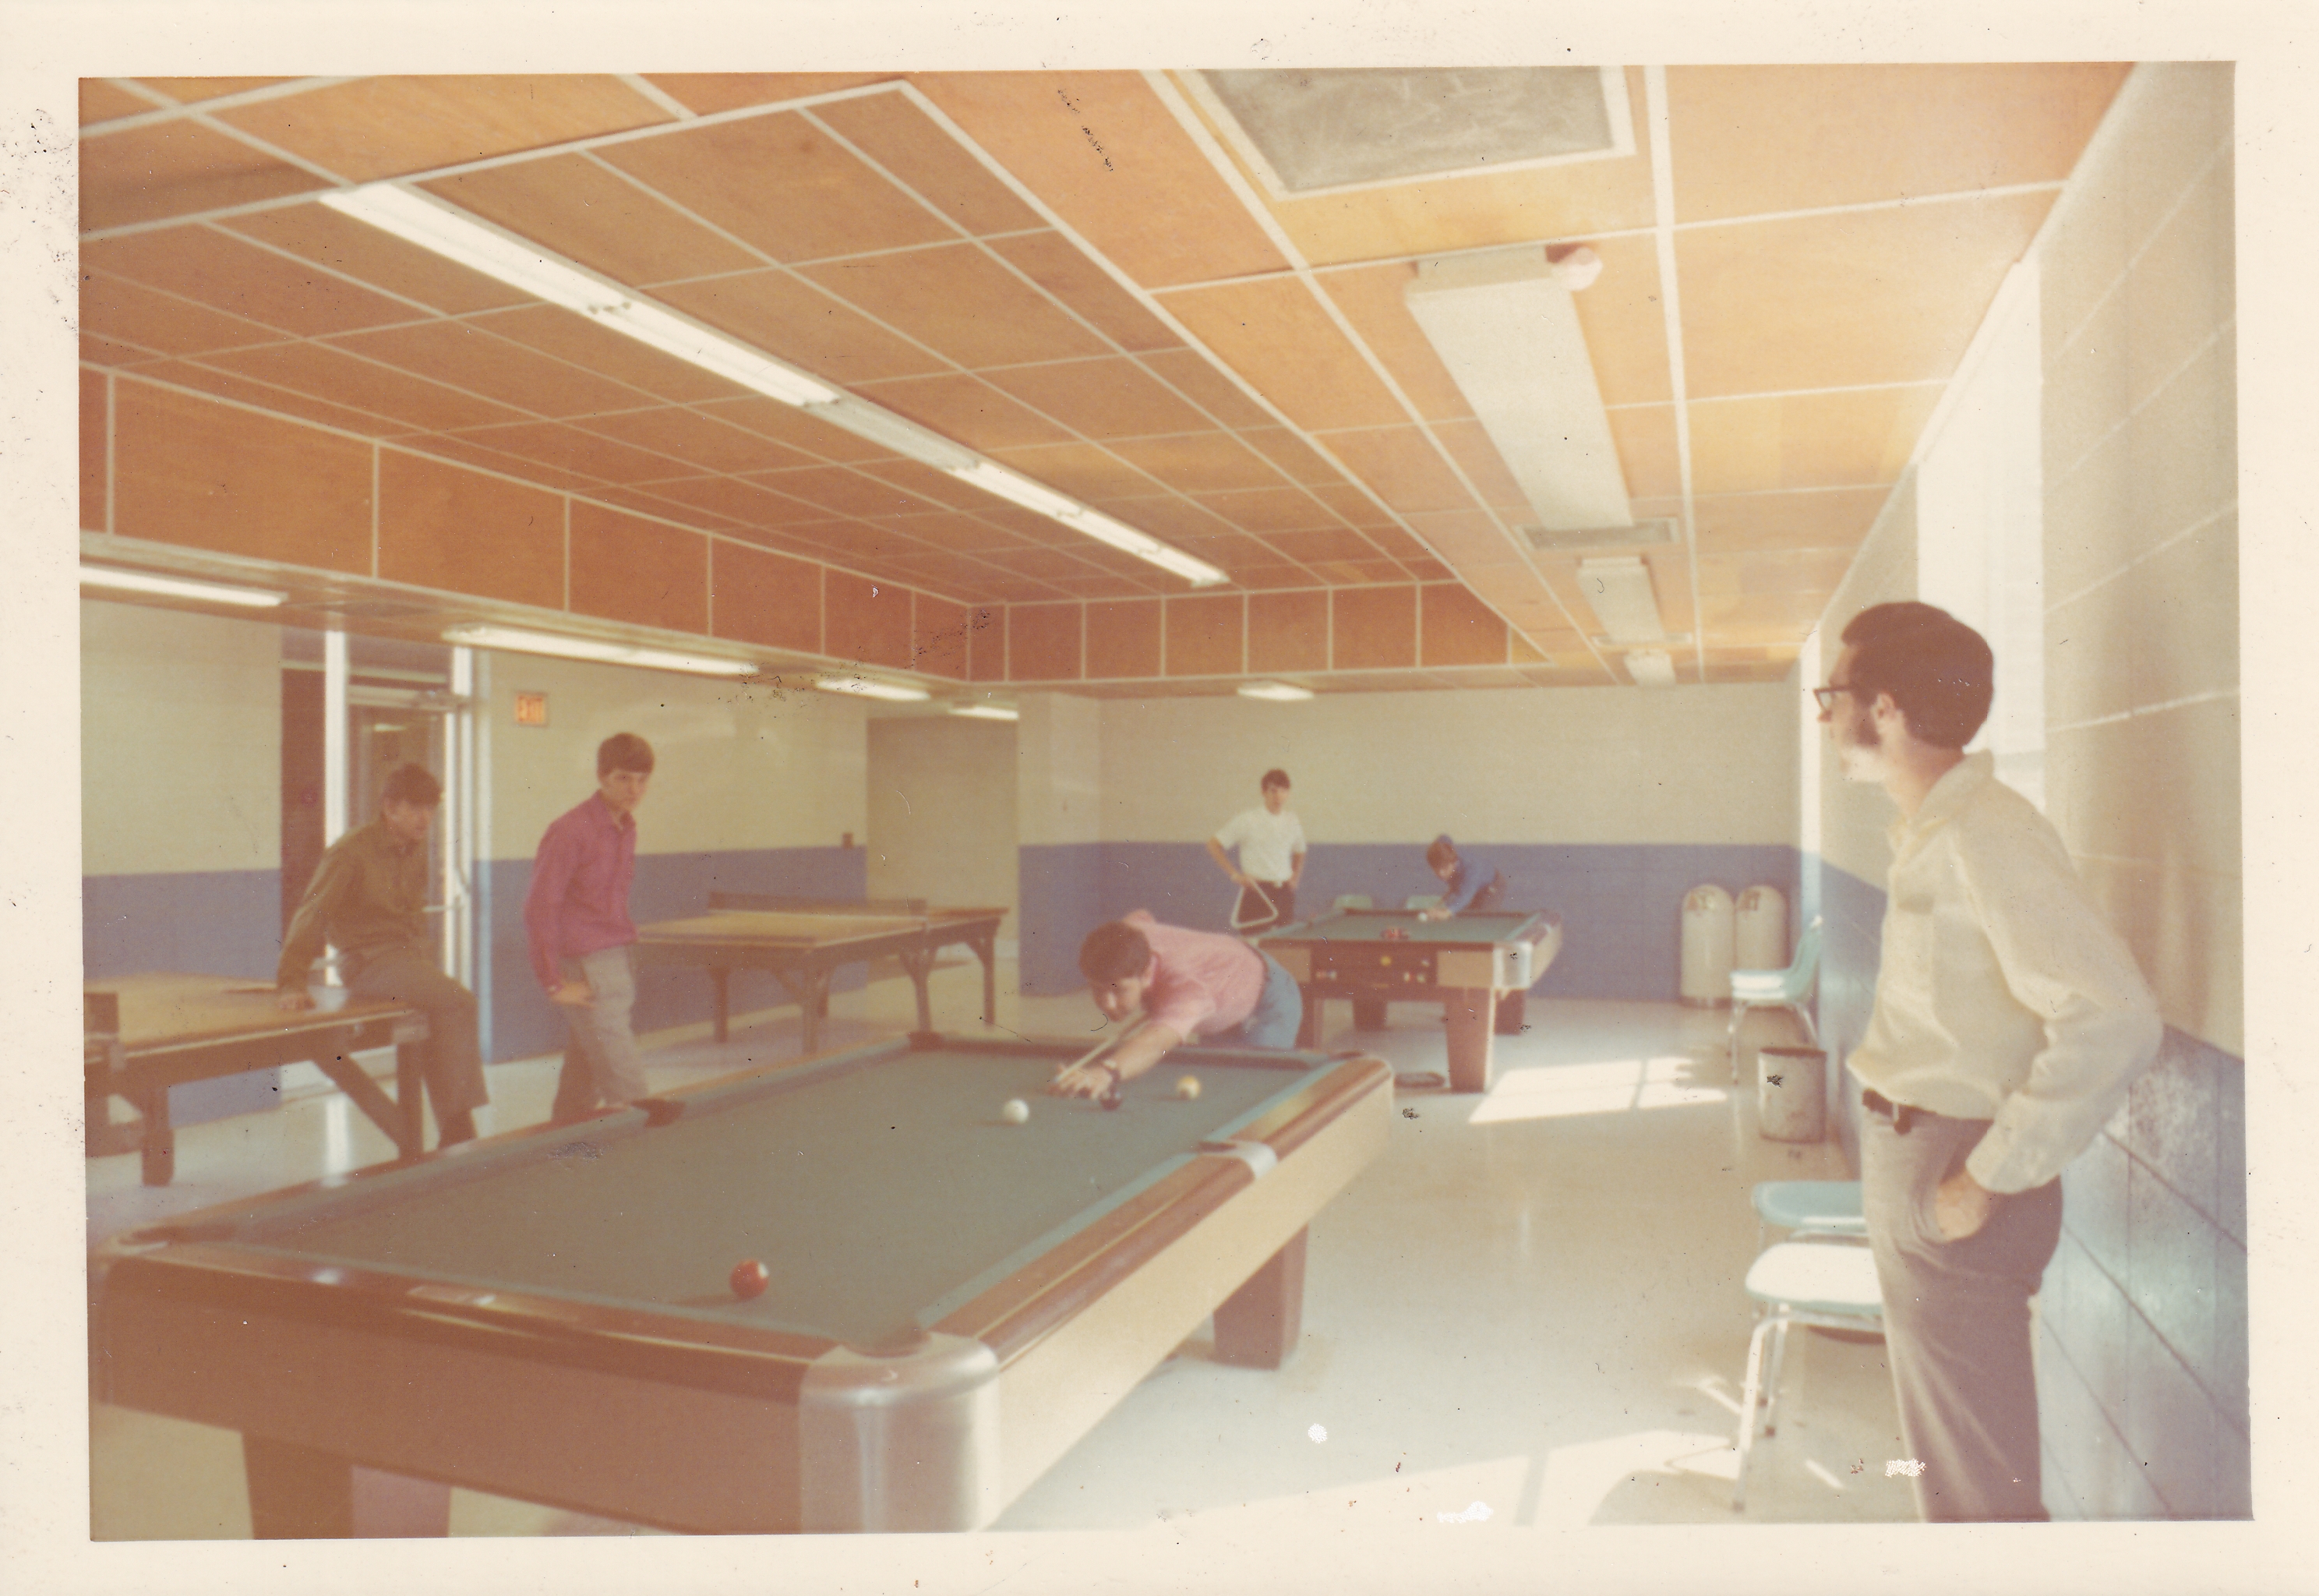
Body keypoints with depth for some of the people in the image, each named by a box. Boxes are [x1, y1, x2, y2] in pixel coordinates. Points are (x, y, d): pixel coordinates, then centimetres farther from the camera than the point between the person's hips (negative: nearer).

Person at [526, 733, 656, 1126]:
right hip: (586, 969, -7)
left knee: (584, 1079, 14)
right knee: (624, 1079, -9)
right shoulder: (571, 831, -14)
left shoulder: (626, 827, 10)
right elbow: (540, 907, -14)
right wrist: (554, 983, -14)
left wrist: (627, 954, 14)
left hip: (619, 962, 7)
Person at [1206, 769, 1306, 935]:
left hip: (1285, 894, 5)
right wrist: (1235, 875, -7)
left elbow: (1299, 853, 27)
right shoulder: (1247, 820, -6)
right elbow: (1213, 845, -2)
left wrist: (1295, 878, 12)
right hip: (1256, 893, -5)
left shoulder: (1292, 822, 8)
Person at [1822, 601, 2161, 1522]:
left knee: (1978, 1471, 5)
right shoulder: (1929, 831, 10)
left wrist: (1990, 1179, -24)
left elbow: (2114, 1024, -30)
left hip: (1953, 1175, -9)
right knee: (1943, 1440, 24)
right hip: (1910, 1161, 9)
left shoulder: (1986, 833, -21)